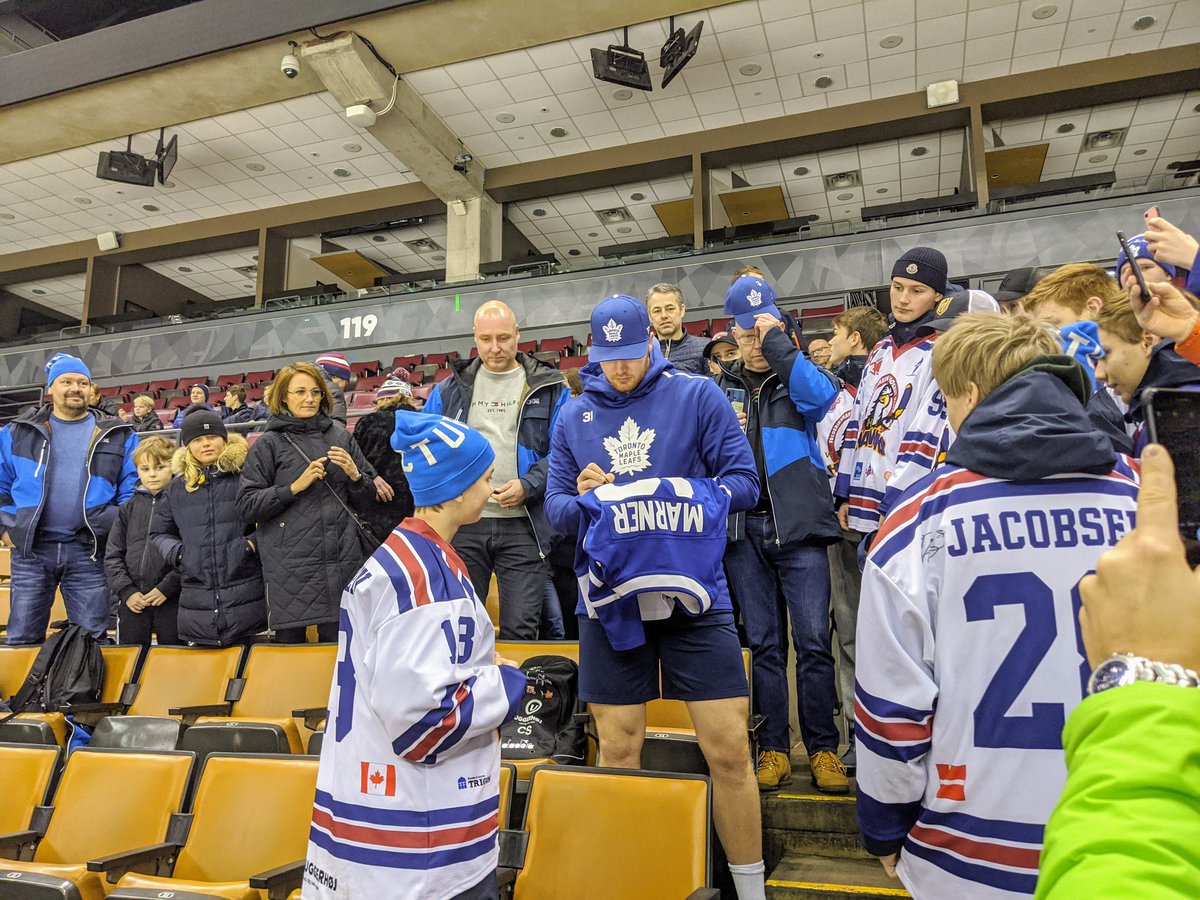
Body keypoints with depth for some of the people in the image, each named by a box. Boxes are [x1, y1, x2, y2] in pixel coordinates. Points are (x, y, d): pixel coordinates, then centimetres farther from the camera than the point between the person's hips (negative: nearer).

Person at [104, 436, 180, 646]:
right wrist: (126, 590, -1)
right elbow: (112, 555, 11)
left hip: (172, 599, -4)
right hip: (132, 601, 4)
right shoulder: (129, 507, 11)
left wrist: (166, 588, -12)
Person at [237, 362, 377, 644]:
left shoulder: (340, 436, 11)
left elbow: (367, 499, 15)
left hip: (342, 560, 2)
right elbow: (247, 506, -3)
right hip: (290, 566, -2)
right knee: (290, 642, 3)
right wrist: (295, 486, -12)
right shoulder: (268, 444, 3)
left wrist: (355, 475, -5)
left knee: (338, 641, 5)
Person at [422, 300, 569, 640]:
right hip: (462, 523, 2)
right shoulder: (450, 389, 12)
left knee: (520, 630, 1)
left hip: (523, 525, -2)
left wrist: (528, 486, -14)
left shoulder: (549, 388, 5)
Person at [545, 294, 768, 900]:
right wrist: (584, 497, -13)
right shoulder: (575, 416, 9)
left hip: (694, 593, -2)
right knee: (617, 753, 10)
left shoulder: (697, 396, -1)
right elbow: (556, 509, 9)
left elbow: (743, 481, -4)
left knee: (729, 750, 1)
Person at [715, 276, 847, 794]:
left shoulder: (797, 377, 8)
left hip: (798, 525, -2)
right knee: (763, 643, 6)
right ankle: (773, 750, 15)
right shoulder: (720, 389, 16)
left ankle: (823, 751, 9)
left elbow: (821, 395, -15)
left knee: (813, 641, -2)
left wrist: (777, 343, -11)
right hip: (743, 528, 2)